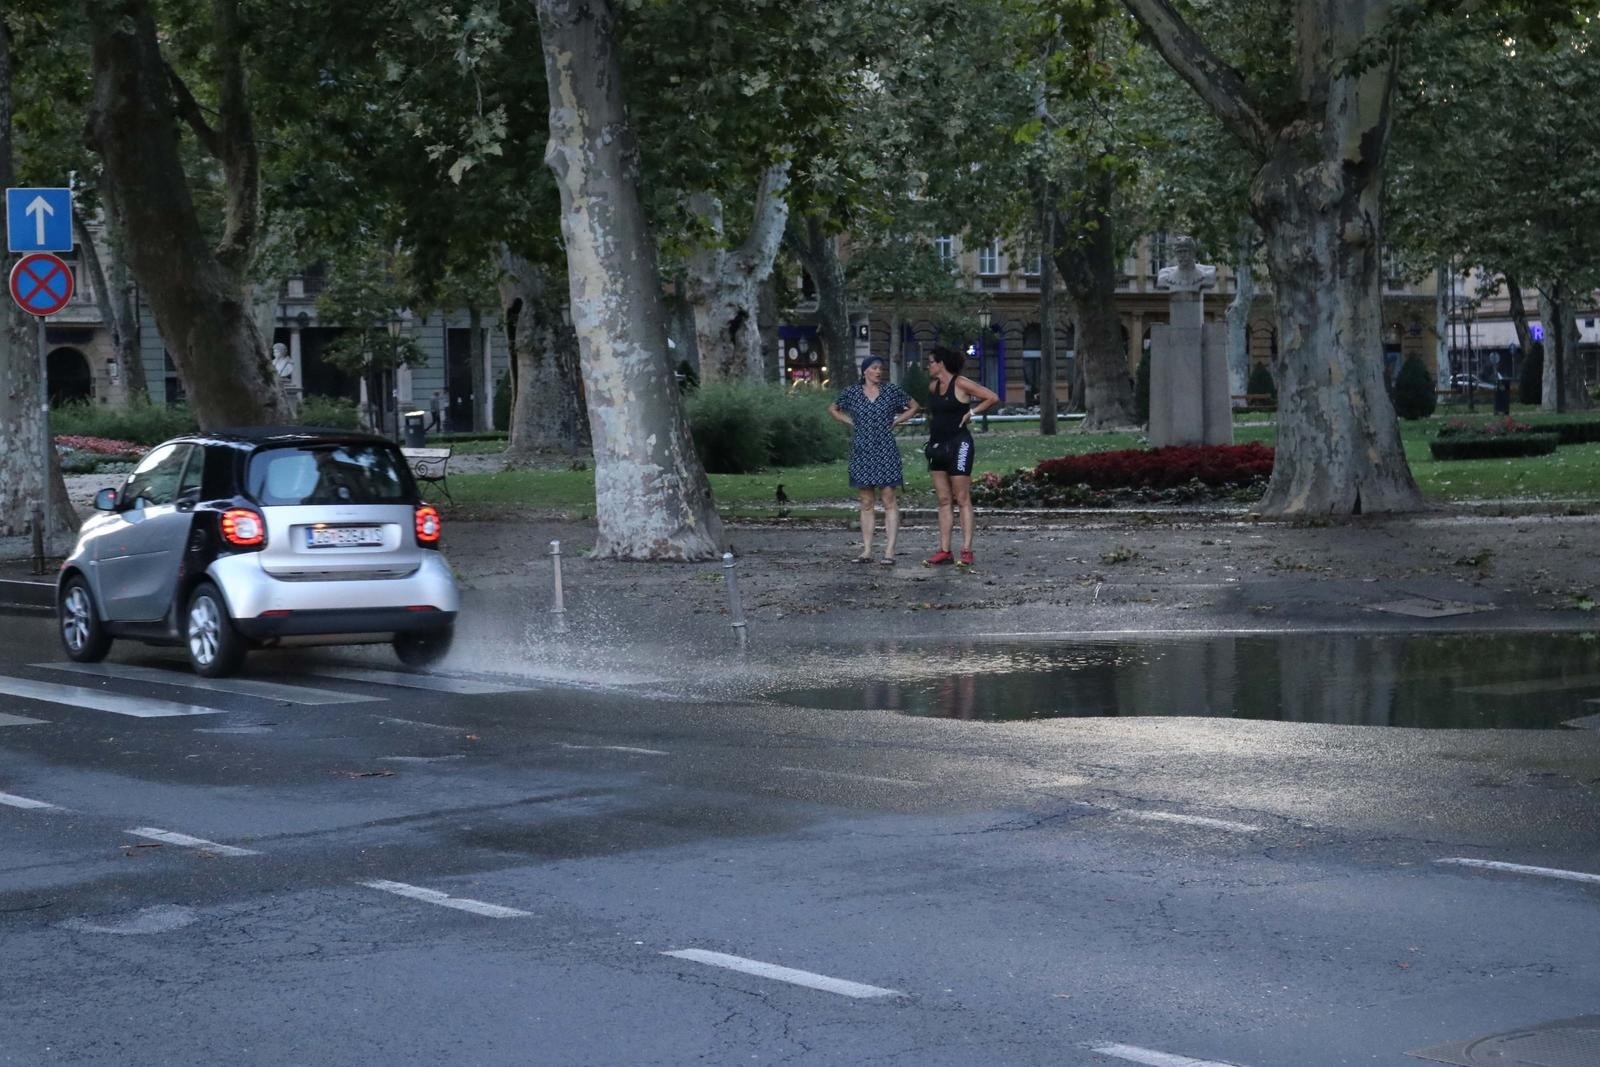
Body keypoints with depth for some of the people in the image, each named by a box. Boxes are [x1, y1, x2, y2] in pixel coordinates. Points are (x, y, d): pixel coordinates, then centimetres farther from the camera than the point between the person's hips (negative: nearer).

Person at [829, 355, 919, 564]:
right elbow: (832, 409, 21)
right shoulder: (852, 393, 6)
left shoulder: (892, 391, 3)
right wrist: (851, 422, 7)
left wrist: (895, 421, 3)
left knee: (889, 501, -6)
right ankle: (866, 550, 7)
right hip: (861, 452, 2)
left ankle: (889, 550, -9)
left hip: (885, 451, -2)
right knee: (866, 503, 5)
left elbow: (913, 407, 15)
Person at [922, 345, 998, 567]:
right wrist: (932, 424, 13)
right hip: (937, 445, 8)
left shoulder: (960, 384, -10)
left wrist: (971, 412, -9)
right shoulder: (933, 386, 11)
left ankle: (966, 551, -7)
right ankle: (944, 551, 7)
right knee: (944, 501, 6)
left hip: (958, 444, -8)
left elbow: (993, 398, -11)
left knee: (962, 499, -6)